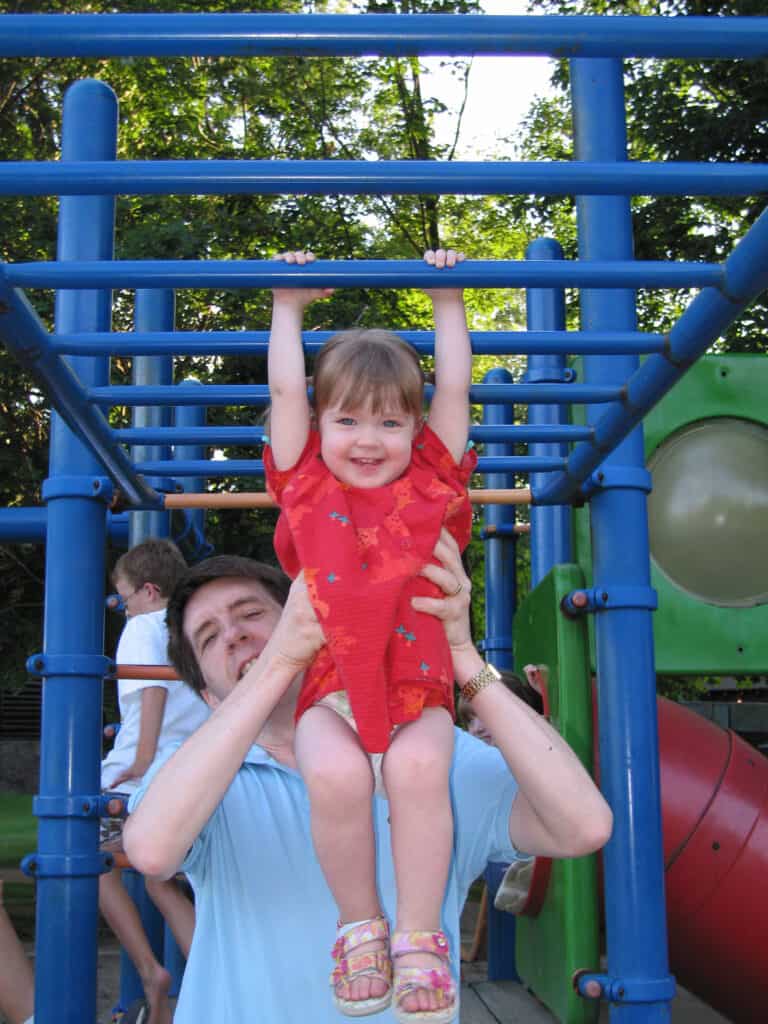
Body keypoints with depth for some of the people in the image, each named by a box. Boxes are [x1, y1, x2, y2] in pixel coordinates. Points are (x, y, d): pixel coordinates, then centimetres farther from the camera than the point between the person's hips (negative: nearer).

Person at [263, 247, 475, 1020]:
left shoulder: (430, 484, 11)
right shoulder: (307, 485, 10)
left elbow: (454, 388, 14)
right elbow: (284, 390, 13)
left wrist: (448, 302, 20)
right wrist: (289, 306, 23)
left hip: (416, 679, 0)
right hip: (329, 680, 0)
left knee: (419, 768, -31)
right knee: (335, 775, -30)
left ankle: (418, 935, -13)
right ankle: (359, 923, -6)